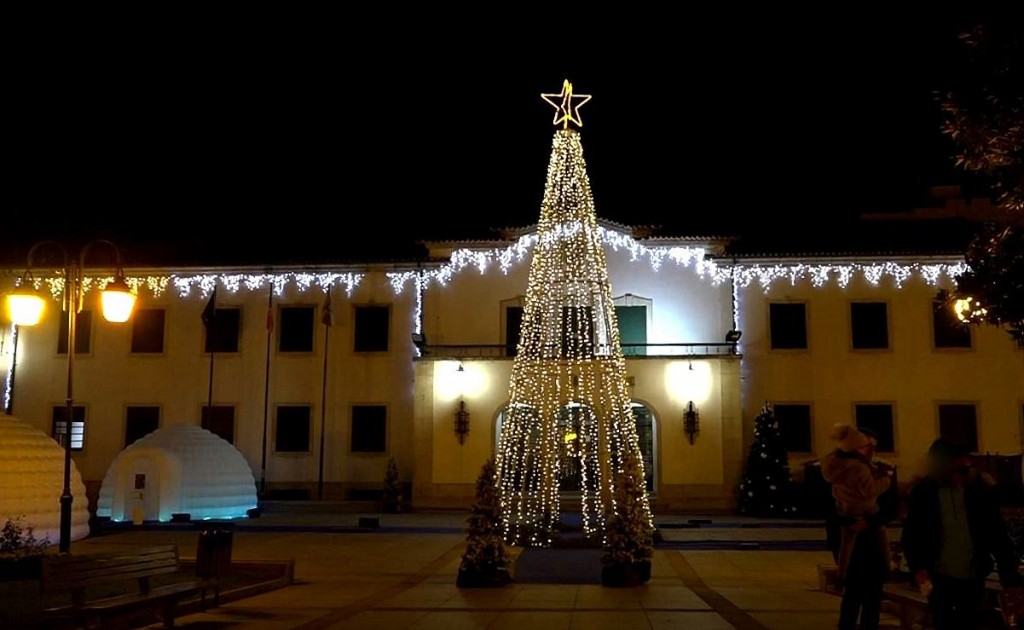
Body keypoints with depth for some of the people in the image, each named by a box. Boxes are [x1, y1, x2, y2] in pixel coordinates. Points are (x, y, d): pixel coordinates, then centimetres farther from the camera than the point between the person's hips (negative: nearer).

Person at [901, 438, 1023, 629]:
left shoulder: (980, 486, -7)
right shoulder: (923, 491, -8)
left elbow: (996, 532, -3)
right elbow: (911, 534, -4)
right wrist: (918, 567, -18)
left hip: (973, 577, 1)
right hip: (939, 578, -1)